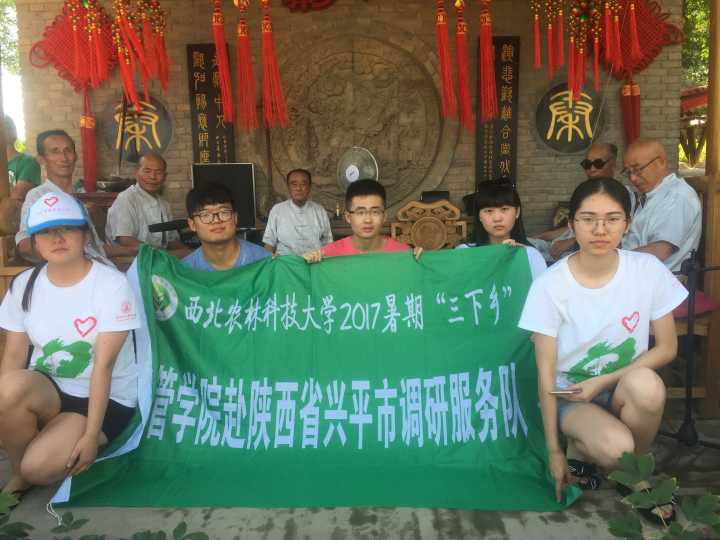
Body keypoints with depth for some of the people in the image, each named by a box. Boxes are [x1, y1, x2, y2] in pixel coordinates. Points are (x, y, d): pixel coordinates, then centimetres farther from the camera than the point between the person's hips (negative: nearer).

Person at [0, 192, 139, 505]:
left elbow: (104, 364, -19)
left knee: (39, 467, -26)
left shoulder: (112, 284, -16)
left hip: (106, 398, -4)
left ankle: (29, 471, 14)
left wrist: (91, 434, -21)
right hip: (45, 391, 4)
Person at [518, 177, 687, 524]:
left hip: (622, 388, 3)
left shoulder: (648, 270, -11)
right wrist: (554, 451, -10)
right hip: (570, 394, -2)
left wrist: (602, 381, -15)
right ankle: (580, 449, 6)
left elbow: (667, 348, -2)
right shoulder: (550, 285, -16)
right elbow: (546, 372, -13)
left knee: (646, 384, -33)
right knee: (615, 448, -32)